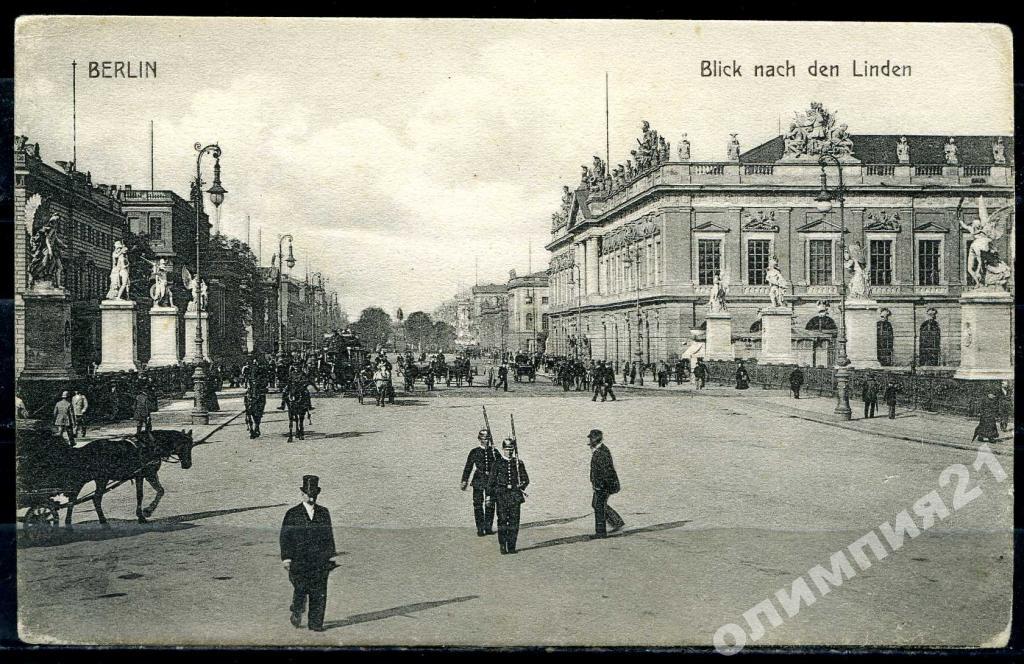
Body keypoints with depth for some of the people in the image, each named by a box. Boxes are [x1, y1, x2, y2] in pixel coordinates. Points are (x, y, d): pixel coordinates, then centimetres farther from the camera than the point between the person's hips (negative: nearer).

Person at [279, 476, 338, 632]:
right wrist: (286, 558, -7)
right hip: (299, 561, -2)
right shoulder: (292, 514, 3)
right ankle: (296, 614, 22)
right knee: (300, 590, -5)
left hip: (320, 561, 2)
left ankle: (316, 623, 6)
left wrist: (332, 556, 11)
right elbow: (285, 537, 1)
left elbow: (329, 536, 16)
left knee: (319, 594, -2)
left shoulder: (324, 513, 12)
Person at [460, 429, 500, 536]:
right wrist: (464, 481, 0)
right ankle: (480, 529, 2)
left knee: (490, 505, 4)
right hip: (478, 481, -2)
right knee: (478, 504, -3)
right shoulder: (474, 452, 2)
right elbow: (468, 467, 3)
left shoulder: (495, 452, 8)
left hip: (491, 480, 2)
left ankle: (488, 527, 12)